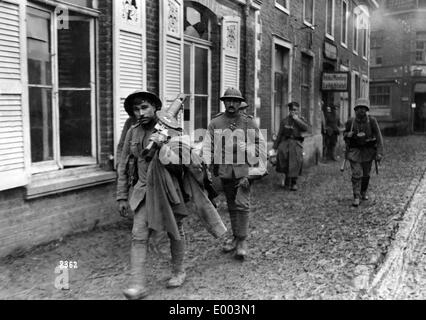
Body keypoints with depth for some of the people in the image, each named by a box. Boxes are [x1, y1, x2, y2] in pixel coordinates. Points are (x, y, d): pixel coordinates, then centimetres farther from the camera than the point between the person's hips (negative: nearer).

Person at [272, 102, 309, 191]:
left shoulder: (300, 120, 13)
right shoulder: (284, 121, 14)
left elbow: (306, 128, -7)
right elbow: (279, 134, 15)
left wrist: (297, 119, -8)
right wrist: (275, 146, 10)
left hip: (296, 142, -1)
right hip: (285, 141, 1)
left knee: (296, 156, -27)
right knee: (282, 152, -32)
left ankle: (294, 182, -22)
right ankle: (286, 174, -19)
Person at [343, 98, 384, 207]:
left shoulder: (372, 121, -11)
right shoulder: (350, 122, -7)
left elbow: (378, 137, -9)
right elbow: (345, 134, 11)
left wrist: (379, 153, -15)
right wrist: (348, 135, -14)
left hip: (368, 151, 1)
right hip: (355, 150, -1)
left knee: (366, 174, 15)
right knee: (356, 174, -10)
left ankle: (363, 193, 38)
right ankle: (356, 197, -5)